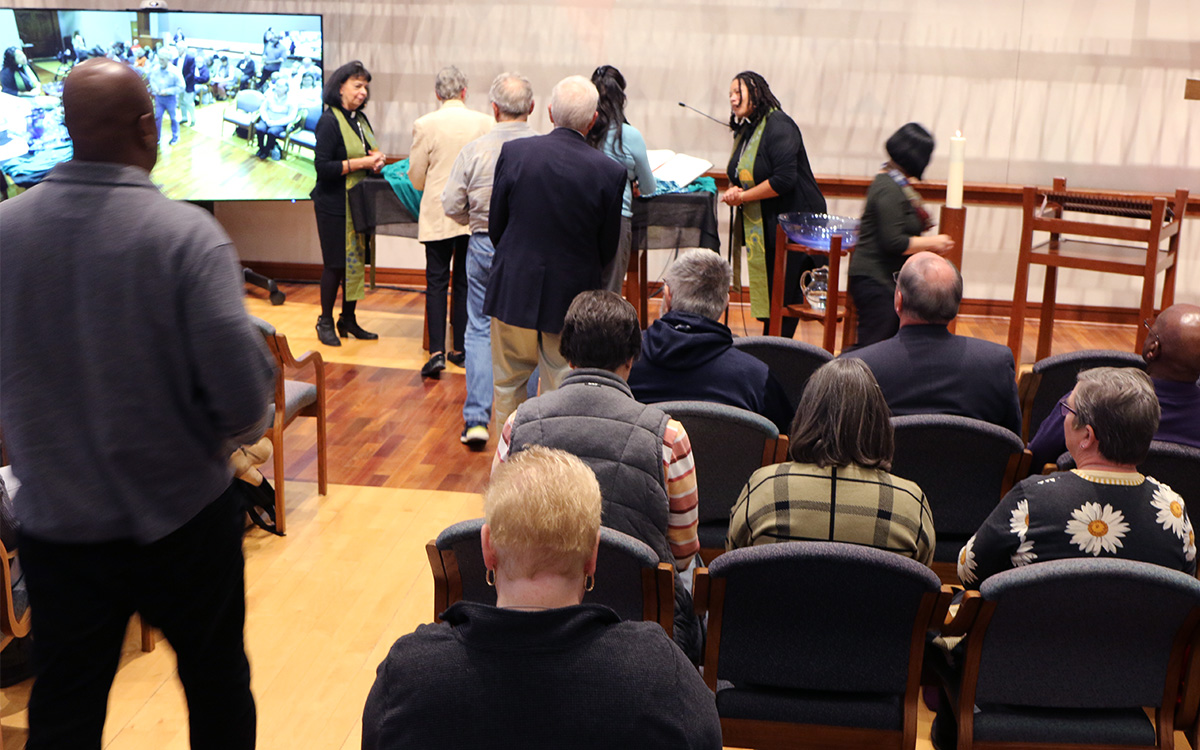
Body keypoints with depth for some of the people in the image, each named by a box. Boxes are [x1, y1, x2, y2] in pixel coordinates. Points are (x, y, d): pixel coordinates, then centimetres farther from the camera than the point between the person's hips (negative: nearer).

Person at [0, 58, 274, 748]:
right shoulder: (185, 233, -19)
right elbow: (244, 389, -24)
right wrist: (235, 429, -2)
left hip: (57, 521, 3)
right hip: (182, 517, -3)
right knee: (217, 684, 20)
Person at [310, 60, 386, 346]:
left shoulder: (360, 119, 11)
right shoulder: (329, 121, -12)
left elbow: (369, 152, 23)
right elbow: (322, 167, -19)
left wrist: (376, 158, -1)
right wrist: (362, 162, -18)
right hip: (334, 205, -7)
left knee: (357, 260, 10)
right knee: (336, 264, -2)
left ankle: (348, 319, 21)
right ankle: (325, 321, 12)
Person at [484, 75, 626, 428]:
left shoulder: (514, 152, -10)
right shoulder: (610, 172, -12)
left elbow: (496, 226, -1)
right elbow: (608, 249, -3)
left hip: (514, 290, 1)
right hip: (571, 297, -1)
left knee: (507, 383, 17)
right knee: (561, 389, 11)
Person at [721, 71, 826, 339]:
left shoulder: (778, 126, -13)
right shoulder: (745, 131, 15)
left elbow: (783, 180, -23)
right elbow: (740, 177, 23)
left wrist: (743, 197, -15)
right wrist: (733, 191, -1)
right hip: (762, 227, 9)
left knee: (784, 297, -5)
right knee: (764, 294, 9)